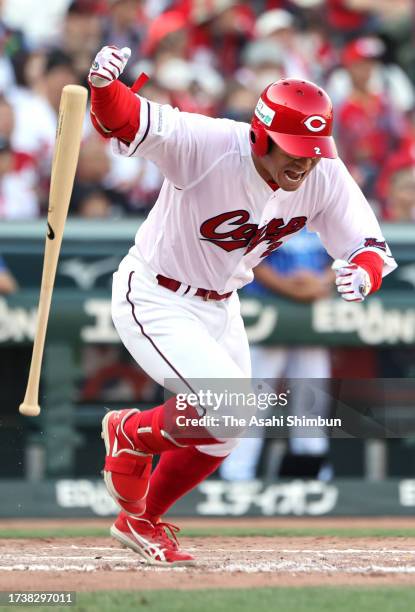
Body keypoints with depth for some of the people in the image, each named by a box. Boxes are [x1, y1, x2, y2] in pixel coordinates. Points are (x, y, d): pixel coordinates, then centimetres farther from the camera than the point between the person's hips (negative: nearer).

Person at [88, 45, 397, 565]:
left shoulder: (325, 178, -15)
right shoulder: (209, 147, -32)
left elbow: (371, 246, -11)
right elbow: (125, 122, -44)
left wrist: (363, 273, -35)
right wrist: (105, 86, -67)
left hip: (219, 306, 7)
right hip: (153, 300, -7)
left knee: (217, 438, 17)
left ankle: (140, 521, 42)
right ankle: (128, 434, 10)